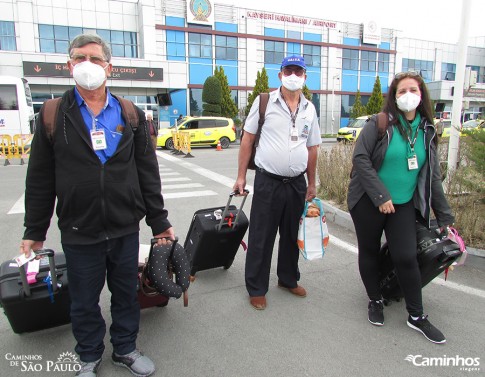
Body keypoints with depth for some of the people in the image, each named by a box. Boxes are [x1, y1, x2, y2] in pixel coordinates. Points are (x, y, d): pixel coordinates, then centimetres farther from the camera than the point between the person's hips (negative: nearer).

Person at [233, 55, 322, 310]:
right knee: (261, 238, 4)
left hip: (297, 183, 4)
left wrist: (311, 184, 14)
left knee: (292, 236, 17)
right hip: (268, 181, -4)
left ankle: (288, 279, 38)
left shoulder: (309, 109, 8)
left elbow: (312, 148, 14)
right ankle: (256, 289, 20)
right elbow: (248, 138, -1)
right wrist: (241, 176, -4)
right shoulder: (264, 102, -4)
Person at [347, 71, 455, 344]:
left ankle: (417, 316, 18)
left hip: (405, 205, 3)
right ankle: (376, 301, 33)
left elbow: (433, 177, 10)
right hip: (369, 203, -2)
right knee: (369, 253, 10)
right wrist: (381, 195, -19)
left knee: (406, 258, -2)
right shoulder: (380, 123, -7)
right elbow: (360, 157, -15)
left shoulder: (427, 131, 7)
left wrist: (445, 217, 10)